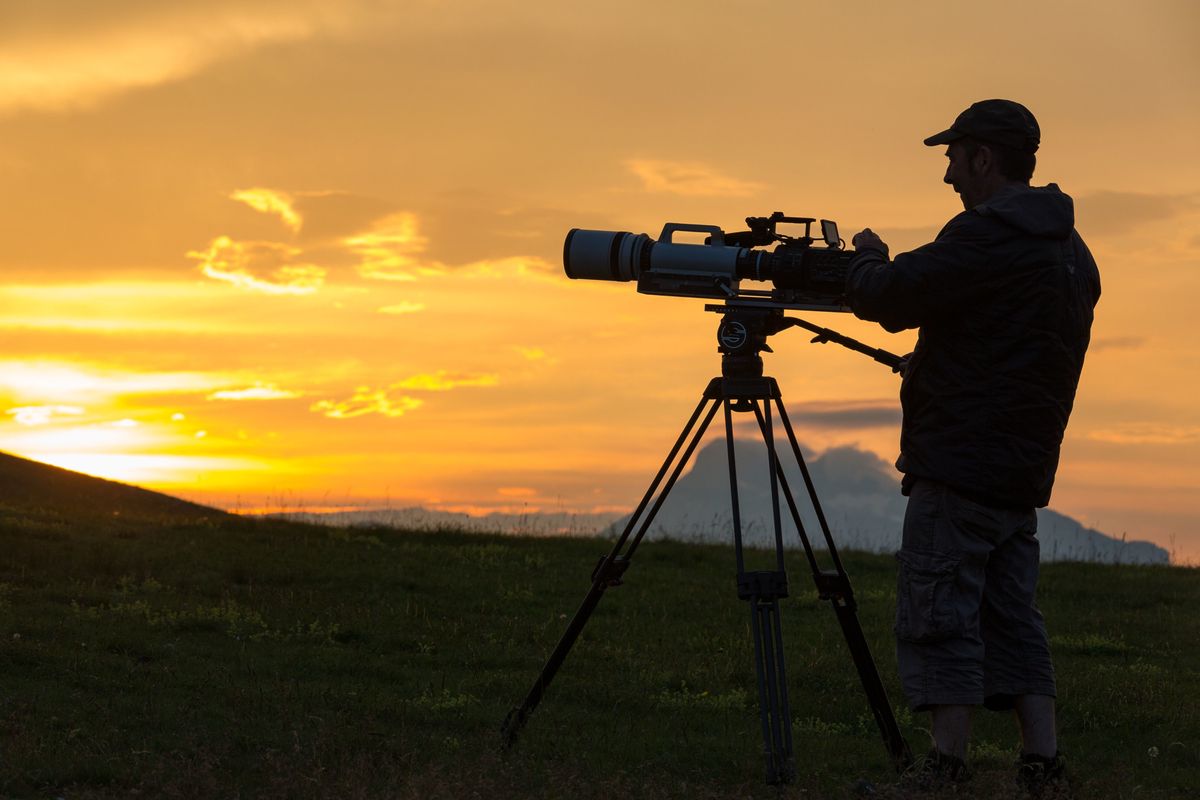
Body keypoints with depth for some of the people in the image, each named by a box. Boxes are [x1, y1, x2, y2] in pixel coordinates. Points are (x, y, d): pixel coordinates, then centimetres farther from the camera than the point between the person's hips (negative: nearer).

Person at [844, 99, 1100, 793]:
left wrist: (869, 256, 5)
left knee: (940, 619, -4)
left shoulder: (988, 234, -14)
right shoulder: (1072, 252, 15)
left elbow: (884, 297, -15)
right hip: (1025, 470, 9)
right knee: (1014, 620, 10)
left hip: (959, 468, -9)